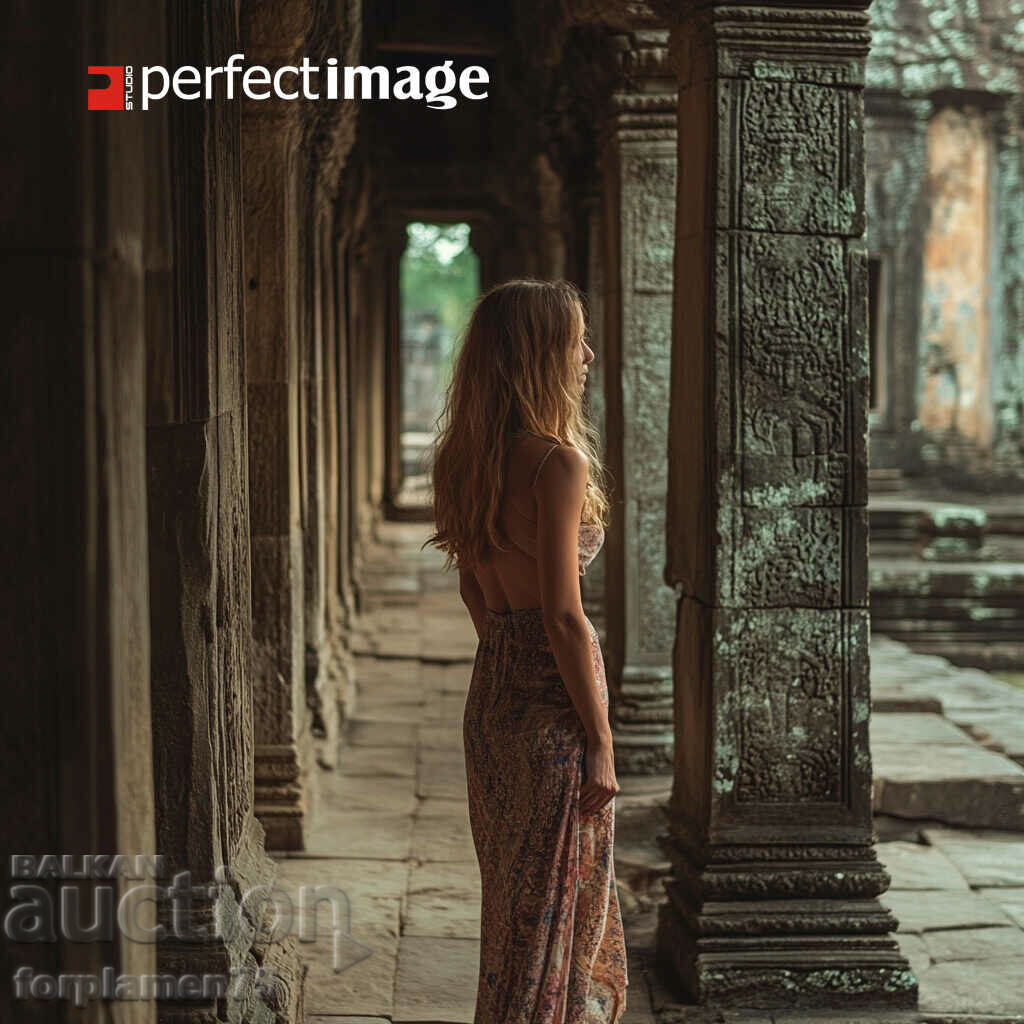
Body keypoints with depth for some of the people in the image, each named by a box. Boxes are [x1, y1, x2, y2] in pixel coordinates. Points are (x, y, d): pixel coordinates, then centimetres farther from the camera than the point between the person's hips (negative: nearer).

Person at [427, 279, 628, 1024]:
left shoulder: (470, 459, 6)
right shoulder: (558, 463, -19)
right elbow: (563, 617, -20)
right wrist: (600, 742, -15)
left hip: (492, 693, 8)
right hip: (554, 705, -8)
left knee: (517, 906, 21)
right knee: (554, 915, 4)